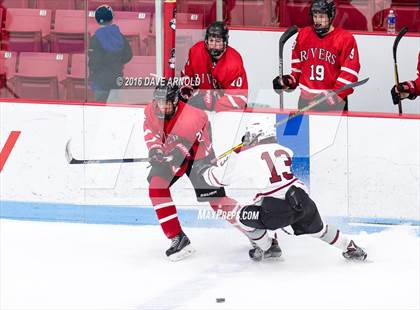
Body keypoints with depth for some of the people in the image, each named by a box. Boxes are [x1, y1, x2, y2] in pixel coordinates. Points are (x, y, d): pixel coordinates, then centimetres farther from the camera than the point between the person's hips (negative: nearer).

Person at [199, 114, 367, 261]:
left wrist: (205, 169, 33)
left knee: (241, 214, 12)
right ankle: (350, 248, 35)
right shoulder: (285, 151, 18)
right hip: (304, 201, 6)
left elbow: (219, 177, 14)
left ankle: (265, 248, 20)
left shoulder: (245, 156, 4)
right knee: (317, 228, 31)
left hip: (276, 211, -6)